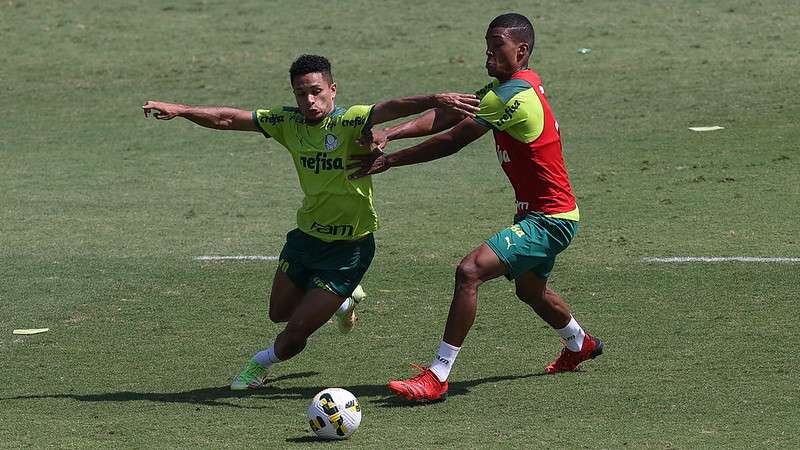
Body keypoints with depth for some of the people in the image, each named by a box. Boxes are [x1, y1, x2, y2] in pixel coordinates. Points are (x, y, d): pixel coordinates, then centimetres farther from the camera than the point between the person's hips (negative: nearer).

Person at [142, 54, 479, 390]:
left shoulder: (350, 122, -22)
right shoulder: (289, 122, -5)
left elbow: (389, 109, -42)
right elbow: (227, 119, -1)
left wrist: (433, 101, -58)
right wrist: (178, 110, -11)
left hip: (349, 247, -6)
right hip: (306, 234, 6)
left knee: (296, 333, -2)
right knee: (279, 313, 22)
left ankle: (262, 363, 32)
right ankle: (344, 300, 48)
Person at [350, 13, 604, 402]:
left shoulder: (513, 96, -23)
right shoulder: (509, 85, 7)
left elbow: (452, 141, -22)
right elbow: (446, 115, -2)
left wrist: (389, 161, -17)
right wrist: (390, 133, -16)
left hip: (549, 219, -11)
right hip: (542, 213, 11)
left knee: (470, 271, -23)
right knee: (530, 290, 34)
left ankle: (437, 376, -24)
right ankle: (580, 344, 63)